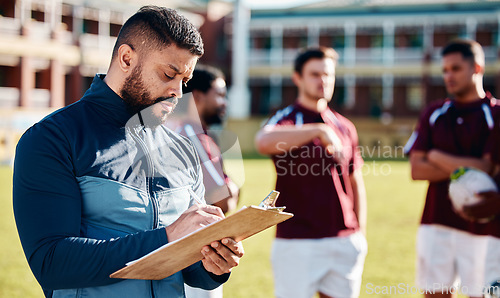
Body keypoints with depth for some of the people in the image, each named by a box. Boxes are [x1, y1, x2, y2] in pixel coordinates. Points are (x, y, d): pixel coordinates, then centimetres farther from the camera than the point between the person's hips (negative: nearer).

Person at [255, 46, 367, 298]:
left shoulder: (345, 127, 15)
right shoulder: (287, 119, -3)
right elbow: (263, 141, -29)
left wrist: (360, 234, 15)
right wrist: (320, 130, -34)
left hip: (345, 242, 5)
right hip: (296, 242, -5)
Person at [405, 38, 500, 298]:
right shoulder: (434, 114, 10)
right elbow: (417, 170, 1)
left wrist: (438, 157, -4)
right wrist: (465, 167, -10)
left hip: (479, 228, -4)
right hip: (435, 225, 4)